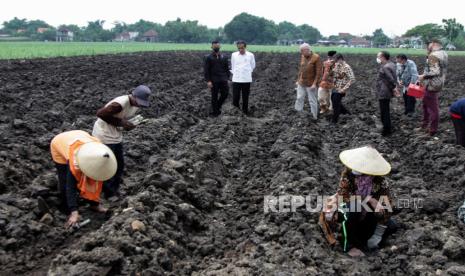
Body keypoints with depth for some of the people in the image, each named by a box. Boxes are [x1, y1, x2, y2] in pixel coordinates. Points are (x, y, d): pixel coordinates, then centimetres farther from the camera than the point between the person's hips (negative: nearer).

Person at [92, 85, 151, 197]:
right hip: (104, 135, -9)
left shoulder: (136, 104, -2)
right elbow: (100, 113, -27)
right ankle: (109, 196, 13)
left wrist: (128, 125, -9)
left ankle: (115, 192, 30)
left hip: (116, 136, 9)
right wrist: (120, 122, -25)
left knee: (120, 166, 15)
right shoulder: (120, 104, -29)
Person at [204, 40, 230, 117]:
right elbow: (206, 70, -5)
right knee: (214, 97, 4)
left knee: (225, 94, -1)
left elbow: (227, 68, 13)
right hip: (214, 81, -3)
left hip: (223, 80, 3)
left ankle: (218, 106, 24)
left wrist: (227, 78, 4)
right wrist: (208, 81, -13)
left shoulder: (224, 57, 9)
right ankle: (215, 112, 15)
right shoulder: (208, 58, -1)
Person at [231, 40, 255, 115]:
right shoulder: (234, 55, 2)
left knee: (245, 98, 6)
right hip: (236, 80, 0)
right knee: (235, 97, -4)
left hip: (246, 80, 0)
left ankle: (245, 113, 18)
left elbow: (252, 66, 13)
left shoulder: (250, 55, -1)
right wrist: (235, 73, 9)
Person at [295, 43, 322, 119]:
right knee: (299, 99, 9)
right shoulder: (302, 56, 4)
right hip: (301, 83, 6)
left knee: (312, 101, 3)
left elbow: (318, 72, -15)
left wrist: (314, 84, -19)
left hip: (311, 84, -5)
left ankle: (314, 117, 15)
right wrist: (298, 80, 15)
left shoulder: (316, 57, -14)